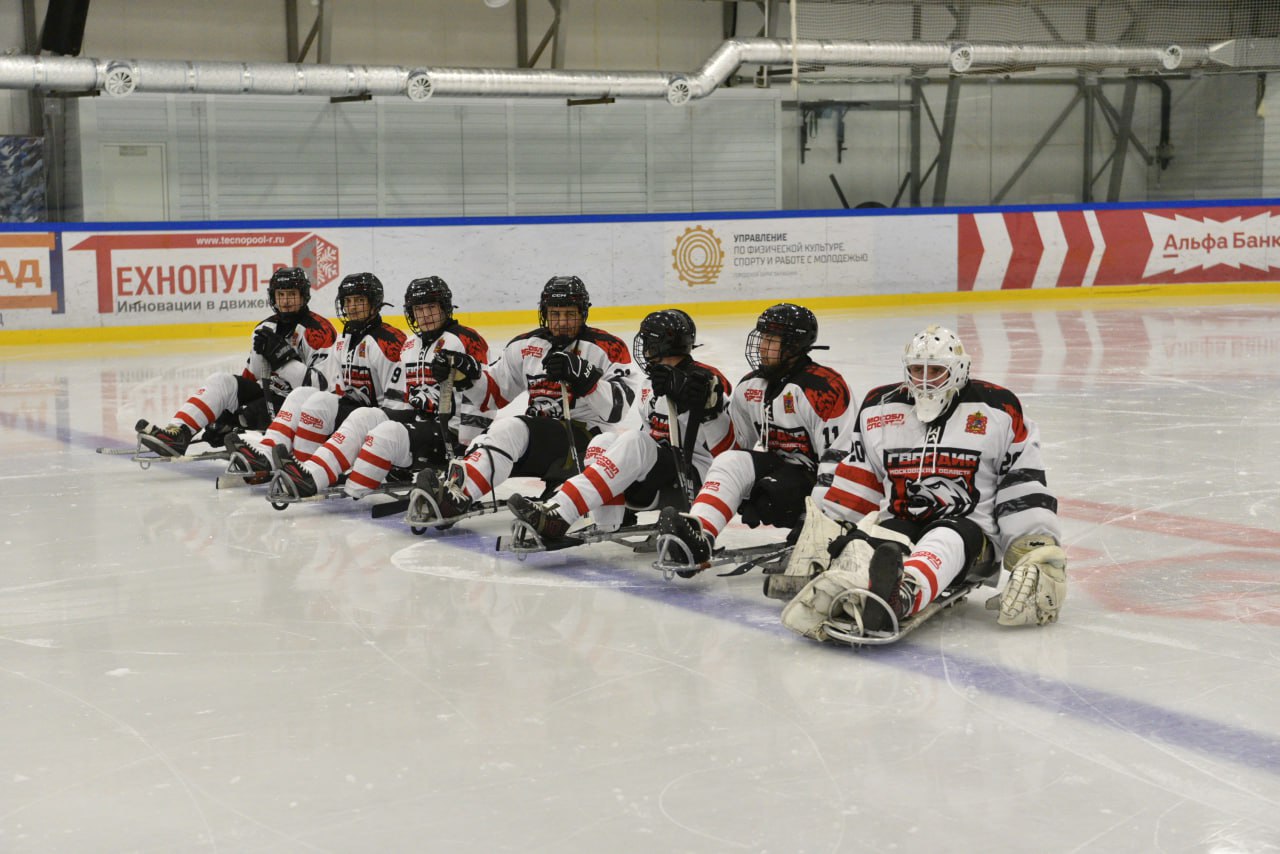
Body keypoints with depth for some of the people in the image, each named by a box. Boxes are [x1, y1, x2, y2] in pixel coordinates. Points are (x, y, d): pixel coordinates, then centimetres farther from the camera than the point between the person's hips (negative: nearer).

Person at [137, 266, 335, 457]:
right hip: (270, 395, 8)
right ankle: (177, 434, -22)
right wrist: (229, 412, 6)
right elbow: (251, 378, 16)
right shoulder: (266, 329, 12)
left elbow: (321, 384, -21)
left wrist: (284, 357, -26)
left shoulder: (318, 330, -13)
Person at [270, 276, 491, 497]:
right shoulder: (410, 346, 18)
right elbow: (398, 398, 18)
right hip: (417, 421, 7)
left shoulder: (466, 340, -8)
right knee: (363, 417, -12)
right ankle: (310, 477, -26)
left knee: (388, 433, -28)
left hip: (449, 432, -7)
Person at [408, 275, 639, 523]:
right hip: (537, 432, 6)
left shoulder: (608, 348, -3)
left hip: (584, 437, -6)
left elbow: (618, 406, -15)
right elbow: (494, 393, 14)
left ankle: (454, 497, -48)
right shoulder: (526, 346, 12)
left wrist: (581, 374, -28)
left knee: (510, 430, -30)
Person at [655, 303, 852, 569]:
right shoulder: (750, 387, 8)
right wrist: (742, 492, 21)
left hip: (811, 476, -6)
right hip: (772, 465, 6)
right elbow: (746, 443, 23)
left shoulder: (823, 387, -17)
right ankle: (698, 536, -41)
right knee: (730, 462, -20)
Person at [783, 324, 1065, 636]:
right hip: (898, 523, 4)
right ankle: (833, 596, -67)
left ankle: (902, 594, -75)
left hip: (970, 526, -4)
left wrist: (1040, 550, -8)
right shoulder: (878, 408, 12)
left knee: (946, 543, -41)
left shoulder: (997, 409, 2)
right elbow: (856, 479, 18)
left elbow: (1025, 483, 0)